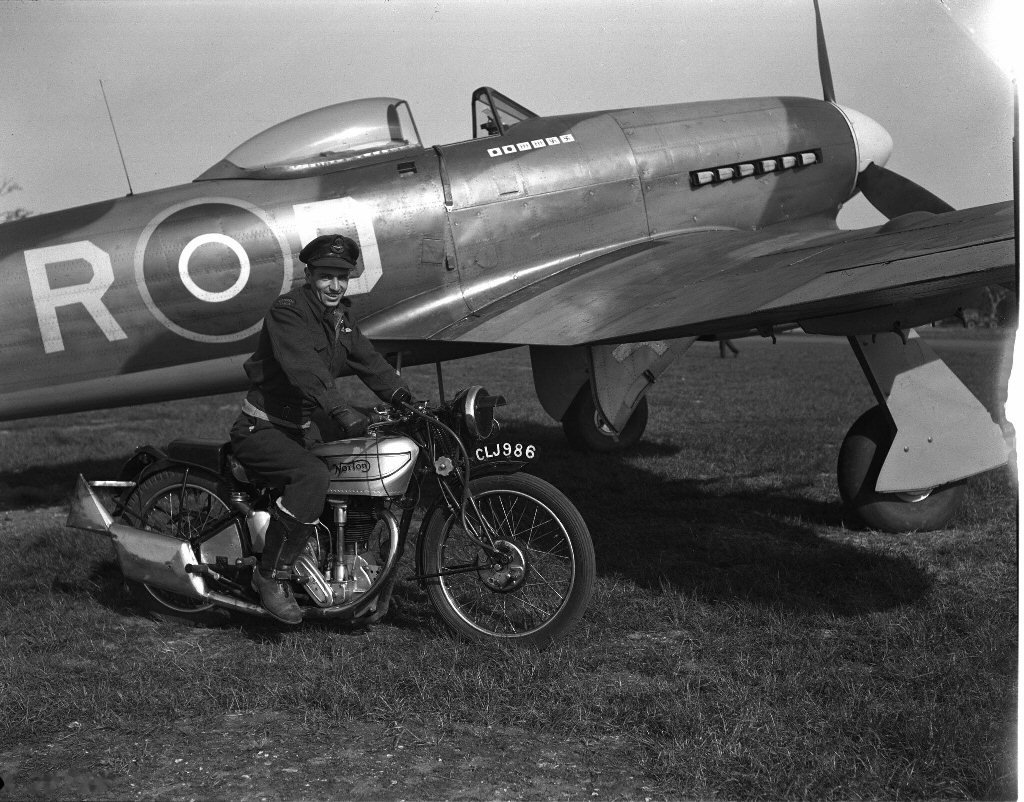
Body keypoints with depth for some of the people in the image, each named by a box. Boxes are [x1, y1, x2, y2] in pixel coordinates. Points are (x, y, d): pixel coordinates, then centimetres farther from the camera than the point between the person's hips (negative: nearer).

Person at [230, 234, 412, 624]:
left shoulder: (340, 318, 10)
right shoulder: (287, 311, -18)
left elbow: (369, 362, 5)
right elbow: (305, 367, -33)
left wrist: (405, 399, -10)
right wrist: (341, 411, -45)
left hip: (301, 428, 9)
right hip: (260, 429, -9)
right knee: (313, 476, -32)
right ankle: (272, 575, -22)